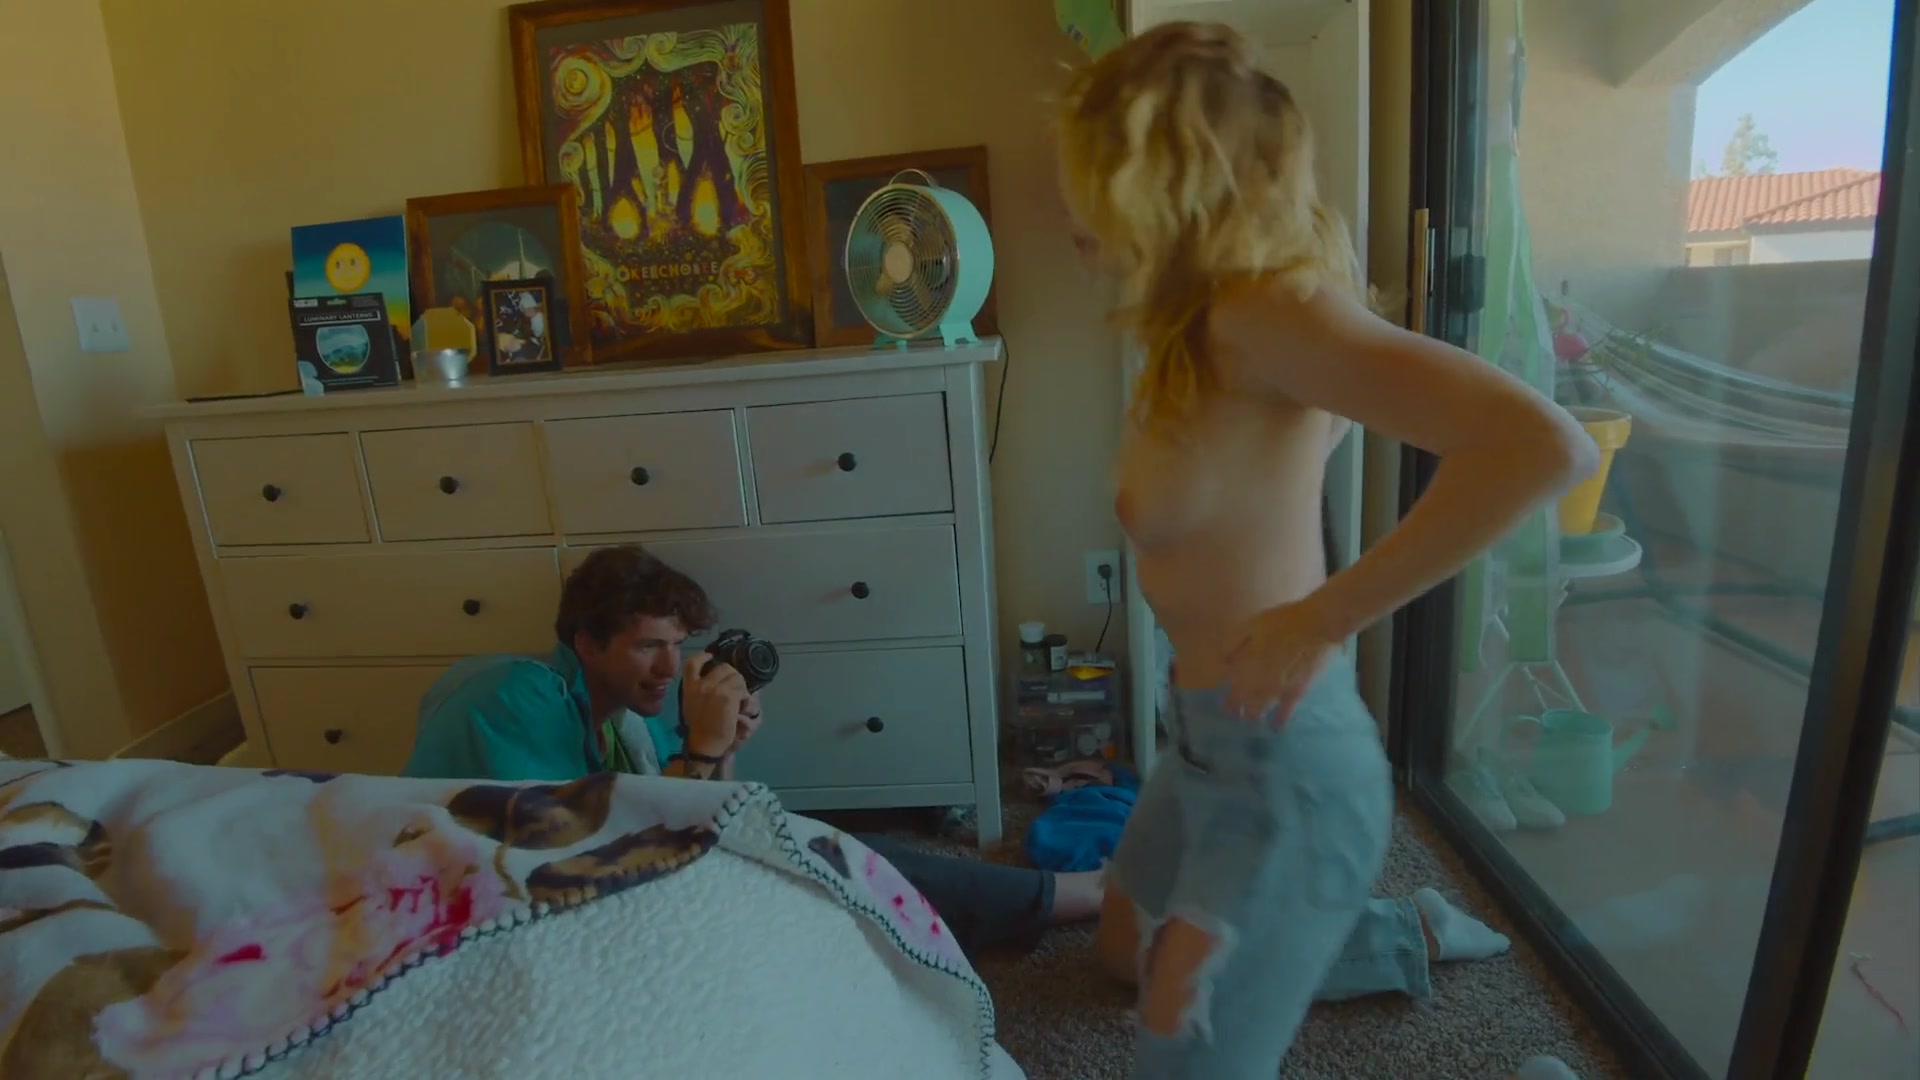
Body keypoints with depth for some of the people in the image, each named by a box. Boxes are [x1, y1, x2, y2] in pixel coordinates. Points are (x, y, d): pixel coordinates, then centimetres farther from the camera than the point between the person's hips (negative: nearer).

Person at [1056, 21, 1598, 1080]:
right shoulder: (1203, 318, 3)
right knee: (1129, 936, 31)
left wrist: (1324, 617, -27)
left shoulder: (1255, 310, -23)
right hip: (1214, 742, 9)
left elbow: (1547, 446, -33)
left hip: (1281, 770, -9)